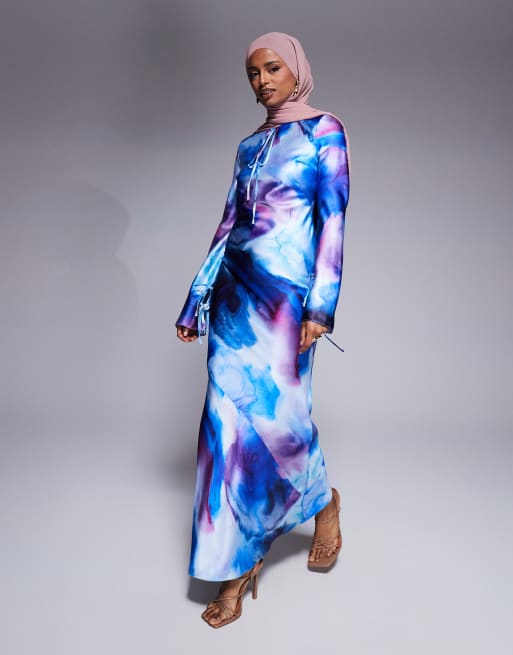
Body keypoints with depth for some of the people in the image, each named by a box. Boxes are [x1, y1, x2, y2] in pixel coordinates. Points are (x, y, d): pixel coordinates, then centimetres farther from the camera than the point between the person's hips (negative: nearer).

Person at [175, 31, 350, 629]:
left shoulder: (324, 131, 2)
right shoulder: (249, 145, 18)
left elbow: (333, 221, -6)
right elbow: (227, 223, 17)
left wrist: (321, 304, -15)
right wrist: (196, 301, 15)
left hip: (284, 292, -5)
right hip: (234, 290, 6)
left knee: (278, 414, -4)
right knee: (230, 421, 2)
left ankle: (323, 501, 30)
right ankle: (237, 563, 13)